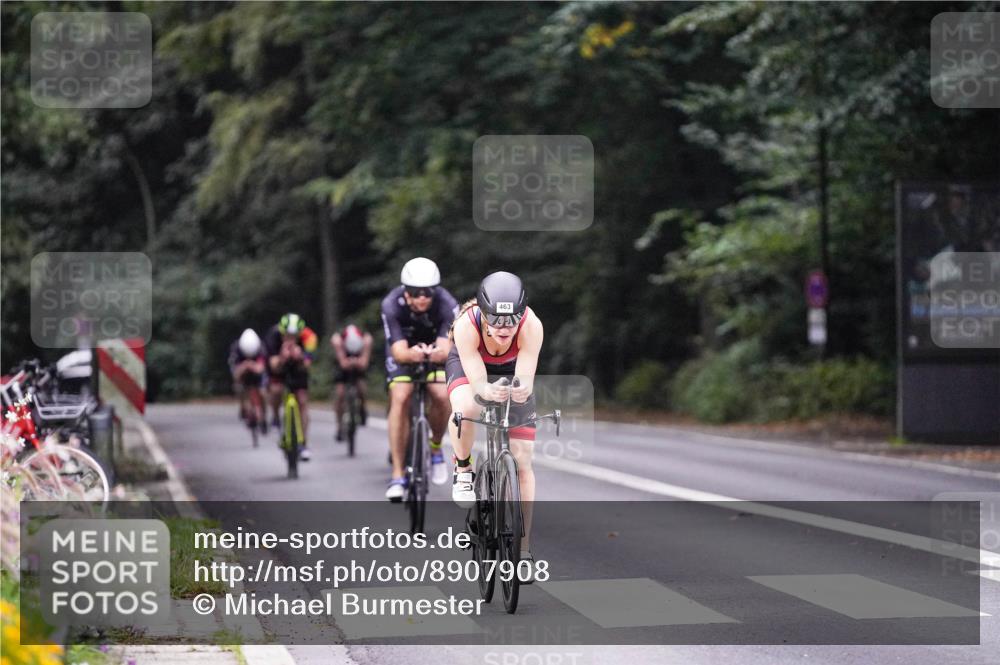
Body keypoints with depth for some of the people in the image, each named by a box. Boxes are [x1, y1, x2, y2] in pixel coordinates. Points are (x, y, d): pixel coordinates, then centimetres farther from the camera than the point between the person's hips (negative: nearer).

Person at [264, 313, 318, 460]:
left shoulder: (308, 336, -36)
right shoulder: (273, 335, -37)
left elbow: (305, 367, -40)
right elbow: (274, 367, -42)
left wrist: (300, 358, -62)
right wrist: (282, 358, -64)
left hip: (297, 366, 1)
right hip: (278, 363, -1)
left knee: (303, 401, -5)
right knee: (276, 389, -29)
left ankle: (304, 445, 6)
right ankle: (276, 417, 2)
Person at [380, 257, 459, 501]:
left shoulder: (447, 305, -31)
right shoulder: (392, 305, -32)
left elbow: (446, 348, -37)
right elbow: (399, 351, -36)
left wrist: (439, 353, -61)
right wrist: (412, 354, -59)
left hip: (434, 347, 1)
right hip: (404, 349, 0)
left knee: (441, 396, -24)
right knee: (400, 398, -23)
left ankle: (436, 446, 8)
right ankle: (397, 475, -20)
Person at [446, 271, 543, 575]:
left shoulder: (531, 326, -37)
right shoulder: (467, 325, -39)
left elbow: (526, 377, -39)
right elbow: (477, 380, -39)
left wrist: (521, 389, -62)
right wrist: (488, 391, -62)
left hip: (512, 369, 1)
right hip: (468, 363, -1)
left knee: (522, 460, -5)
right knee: (465, 408, -38)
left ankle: (523, 549, 3)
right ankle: (463, 470, -8)